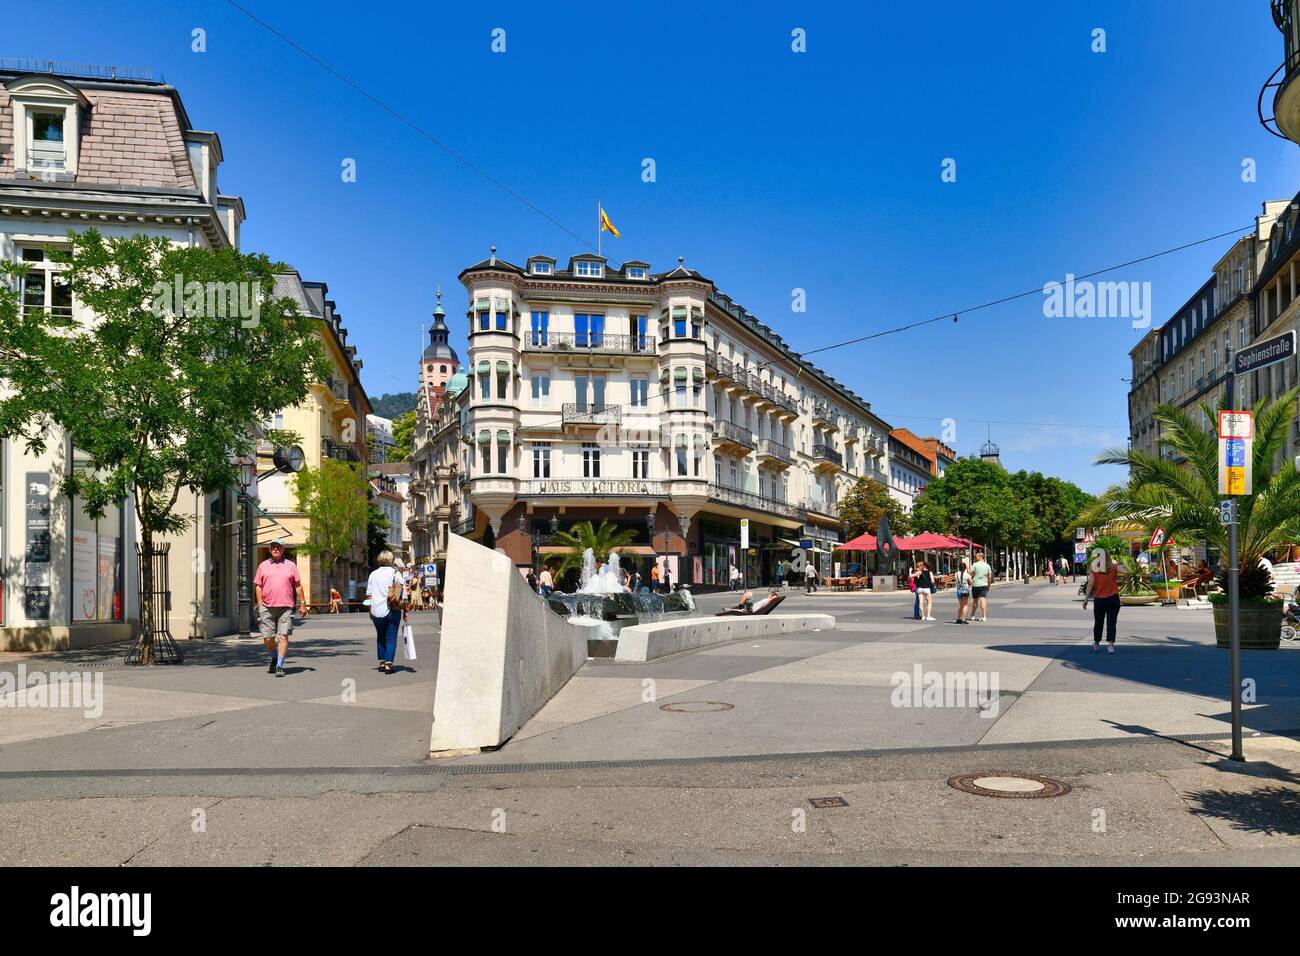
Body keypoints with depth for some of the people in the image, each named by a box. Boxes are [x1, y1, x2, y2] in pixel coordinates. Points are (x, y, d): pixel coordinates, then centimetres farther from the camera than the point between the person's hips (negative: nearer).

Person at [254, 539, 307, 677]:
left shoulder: (291, 566, 11)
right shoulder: (263, 566, 12)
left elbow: (298, 585, 12)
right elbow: (258, 586, 10)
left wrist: (303, 603, 7)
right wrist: (260, 603, 0)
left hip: (285, 607, -1)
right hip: (267, 607, 1)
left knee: (283, 636, -9)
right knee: (268, 638, 2)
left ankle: (280, 666, -5)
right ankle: (275, 658, 29)